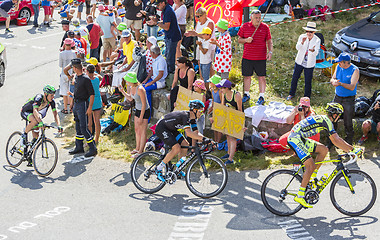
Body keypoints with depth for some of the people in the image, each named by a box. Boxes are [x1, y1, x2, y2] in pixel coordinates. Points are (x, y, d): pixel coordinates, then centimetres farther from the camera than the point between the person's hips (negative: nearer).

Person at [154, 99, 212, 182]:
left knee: (185, 145, -2)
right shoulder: (185, 115, -29)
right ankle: (158, 169, -10)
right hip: (161, 128, -10)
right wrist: (203, 138, -44)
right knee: (176, 148, -20)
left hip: (170, 129, 10)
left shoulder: (192, 118, -1)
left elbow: (195, 133, 3)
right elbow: (188, 133, -40)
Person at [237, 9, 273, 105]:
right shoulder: (245, 26, 2)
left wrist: (270, 51, -9)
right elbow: (239, 40, 8)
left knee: (261, 77, 1)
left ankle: (261, 97, 8)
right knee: (247, 76, 11)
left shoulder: (265, 27, 1)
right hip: (247, 57, 1)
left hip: (261, 58, -1)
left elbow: (269, 41, 5)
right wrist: (246, 40, -12)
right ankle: (246, 95, 27)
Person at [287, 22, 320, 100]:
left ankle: (307, 96, 23)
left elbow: (316, 53, -20)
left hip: (309, 64, -2)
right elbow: (297, 47, -19)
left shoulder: (317, 40, -11)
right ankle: (291, 94, 32)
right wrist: (302, 42, -39)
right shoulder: (302, 36, -7)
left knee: (308, 81, 4)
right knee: (295, 78, 12)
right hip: (299, 61, 2)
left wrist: (313, 50, -44)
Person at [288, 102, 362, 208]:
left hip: (300, 139, 10)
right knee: (310, 165, -15)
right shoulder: (327, 121, -12)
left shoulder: (322, 119, 18)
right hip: (295, 139, -10)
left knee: (323, 149, 10)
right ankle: (300, 195, -15)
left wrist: (348, 149, 16)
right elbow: (336, 141, -18)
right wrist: (353, 150, -14)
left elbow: (336, 139, 21)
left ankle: (312, 176, 12)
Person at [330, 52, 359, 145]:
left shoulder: (355, 70, -16)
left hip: (349, 100, -5)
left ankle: (348, 143, 17)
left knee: (348, 123, 1)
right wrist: (334, 81, -18)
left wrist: (341, 83, -37)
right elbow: (332, 79, 6)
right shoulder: (339, 67, 1)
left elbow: (352, 87, -21)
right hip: (337, 97, 5)